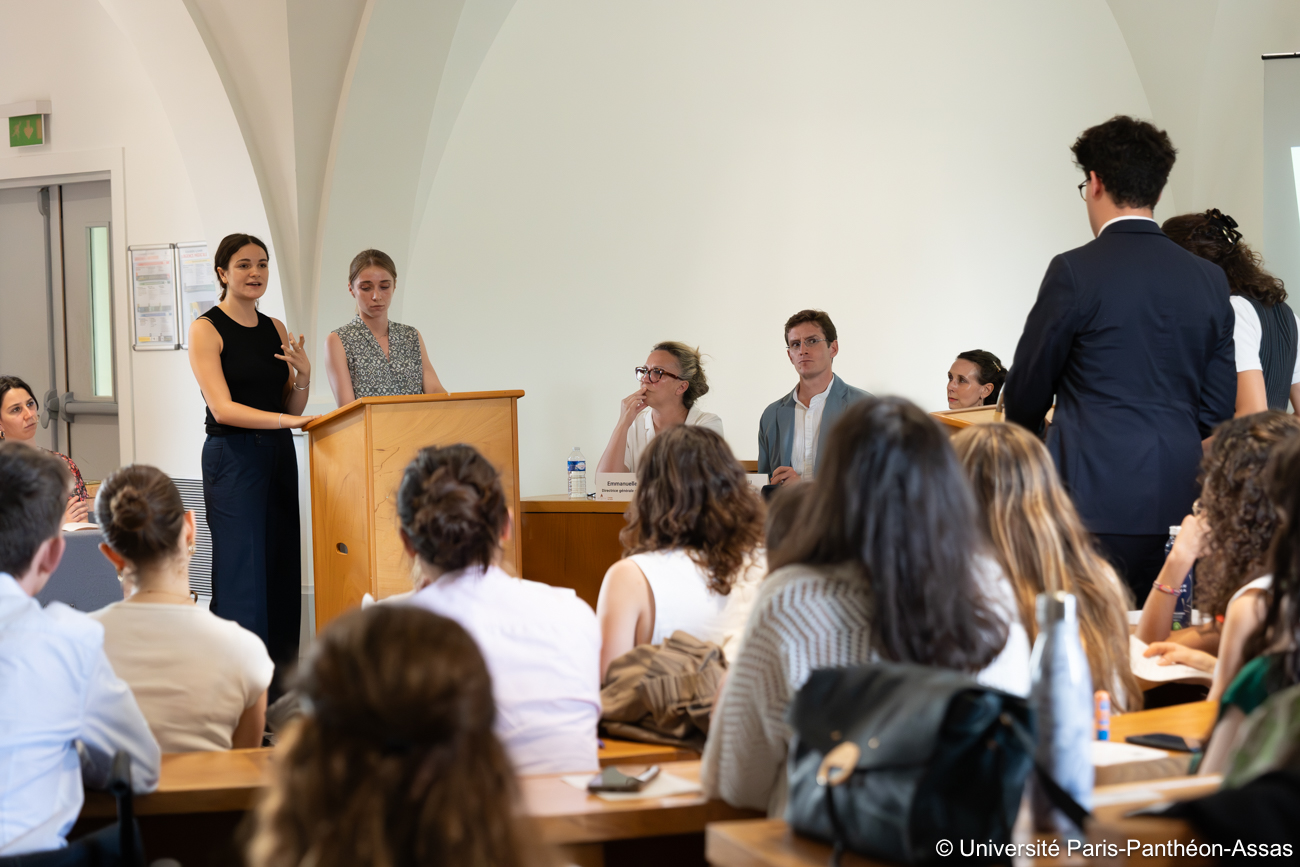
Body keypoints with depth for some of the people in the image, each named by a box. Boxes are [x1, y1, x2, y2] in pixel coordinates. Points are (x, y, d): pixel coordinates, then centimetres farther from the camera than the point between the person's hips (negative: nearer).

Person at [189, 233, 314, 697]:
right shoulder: (206, 329, -6)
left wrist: (303, 375, -5)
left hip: (279, 455, 7)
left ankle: (279, 692, 11)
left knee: (283, 570, 6)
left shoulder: (275, 329, 13)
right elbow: (222, 408, -16)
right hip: (232, 456, -7)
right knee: (243, 573, -10)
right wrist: (286, 419, -26)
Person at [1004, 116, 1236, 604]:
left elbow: (1026, 390, 2)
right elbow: (1218, 408, 11)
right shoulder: (1209, 279, 8)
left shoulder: (1075, 272, -8)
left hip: (1098, 498, -5)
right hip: (1178, 502, 5)